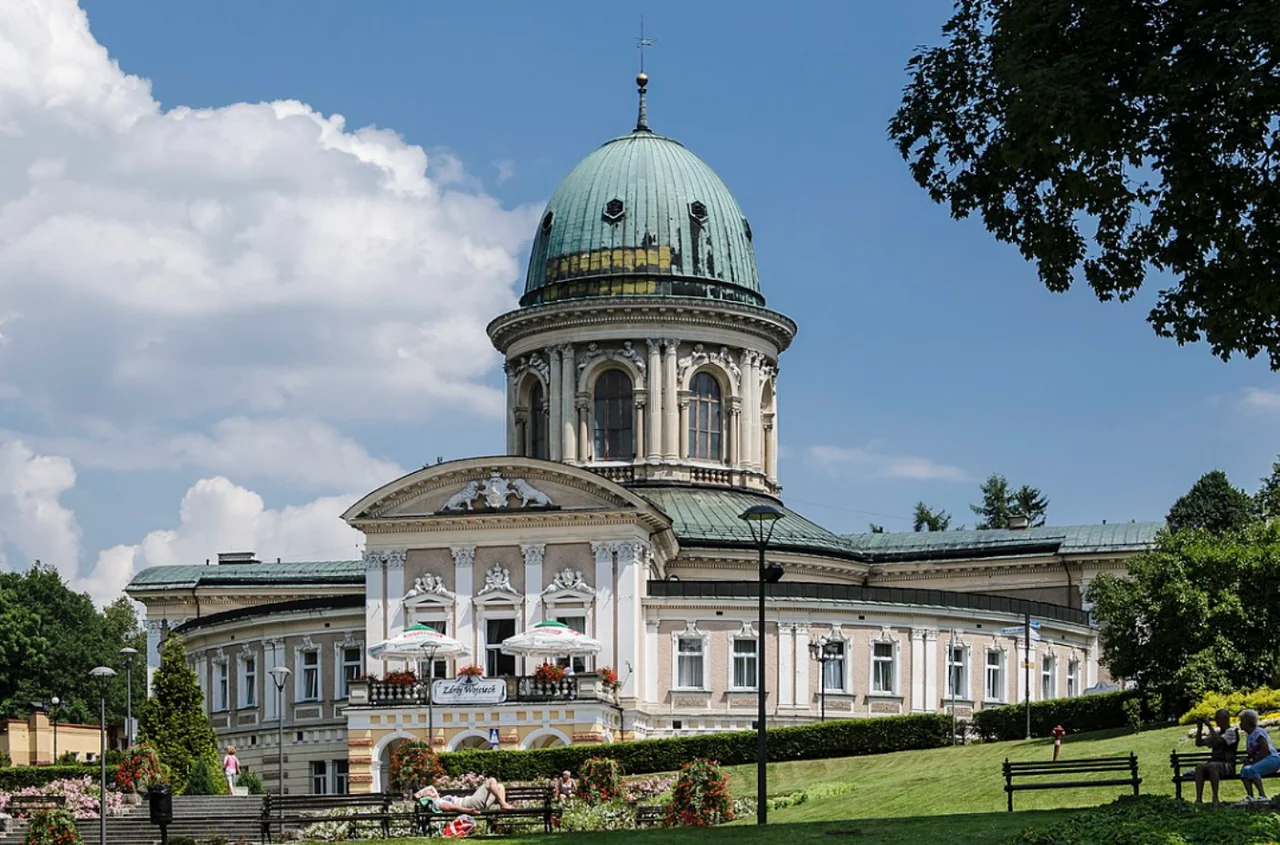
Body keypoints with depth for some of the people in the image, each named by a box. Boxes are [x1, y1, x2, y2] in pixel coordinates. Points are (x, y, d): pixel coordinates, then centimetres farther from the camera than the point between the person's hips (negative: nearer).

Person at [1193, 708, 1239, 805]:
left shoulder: (1231, 732, 1)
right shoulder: (1216, 733, 24)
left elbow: (1219, 741, -18)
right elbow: (1199, 743, 22)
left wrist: (1210, 726, -14)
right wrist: (1199, 728, 10)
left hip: (1228, 765, -6)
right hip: (1214, 762, 6)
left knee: (1211, 766, -38)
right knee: (1199, 767, -26)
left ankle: (1215, 798, -39)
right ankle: (1198, 798, -37)